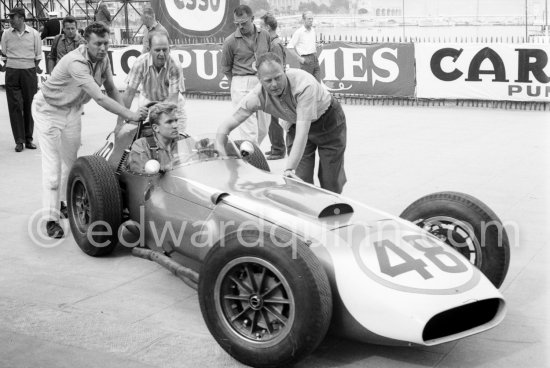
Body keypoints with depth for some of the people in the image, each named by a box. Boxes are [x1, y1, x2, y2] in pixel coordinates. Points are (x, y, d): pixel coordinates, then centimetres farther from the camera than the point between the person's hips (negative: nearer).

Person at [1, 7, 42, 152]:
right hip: (12, 72, 0)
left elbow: (38, 56, 8)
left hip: (29, 71, 0)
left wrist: (35, 69, 9)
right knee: (15, 106, -4)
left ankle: (28, 139, 13)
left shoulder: (34, 34, 1)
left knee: (29, 106, 3)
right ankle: (19, 140, 0)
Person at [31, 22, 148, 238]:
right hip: (49, 109, -7)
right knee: (52, 163, -10)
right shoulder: (76, 63, -36)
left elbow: (111, 89, 2)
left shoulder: (103, 58, -12)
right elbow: (99, 98, -41)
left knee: (70, 159, 11)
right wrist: (130, 115, -42)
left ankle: (64, 203, 27)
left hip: (72, 109, 7)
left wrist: (125, 116, -7)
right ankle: (51, 218, -8)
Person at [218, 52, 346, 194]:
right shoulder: (257, 96, -26)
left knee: (330, 182, 1)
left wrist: (289, 169, -46)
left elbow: (302, 132, -42)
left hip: (329, 121, -3)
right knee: (300, 181, -4)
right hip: (296, 123, 4)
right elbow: (227, 125, -21)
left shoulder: (304, 85, -40)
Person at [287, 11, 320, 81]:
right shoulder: (299, 32, -8)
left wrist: (315, 51, 14)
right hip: (306, 59, -6)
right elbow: (289, 46, -10)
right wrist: (299, 58, -12)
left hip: (315, 59, 6)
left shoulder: (313, 30, 13)